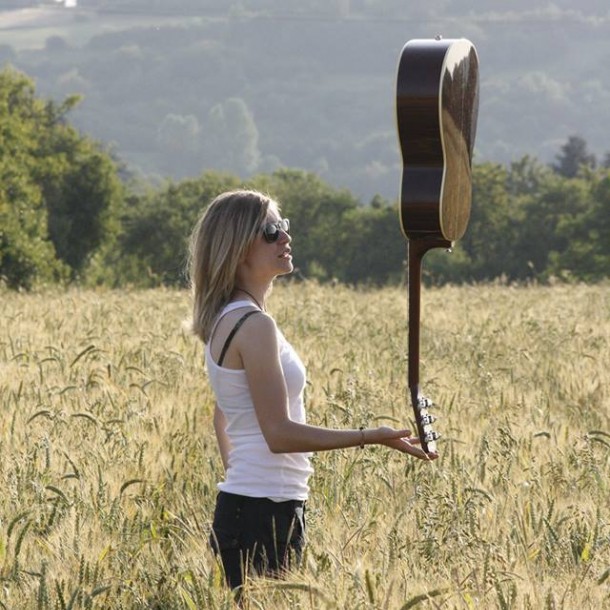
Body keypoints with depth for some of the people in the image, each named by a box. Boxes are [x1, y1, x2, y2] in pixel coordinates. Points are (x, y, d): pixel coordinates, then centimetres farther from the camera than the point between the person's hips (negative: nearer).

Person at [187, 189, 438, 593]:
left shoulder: (224, 321, 14)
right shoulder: (254, 325, -16)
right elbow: (279, 433, -20)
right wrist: (370, 437, -18)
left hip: (239, 507, 10)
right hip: (264, 514, -10)